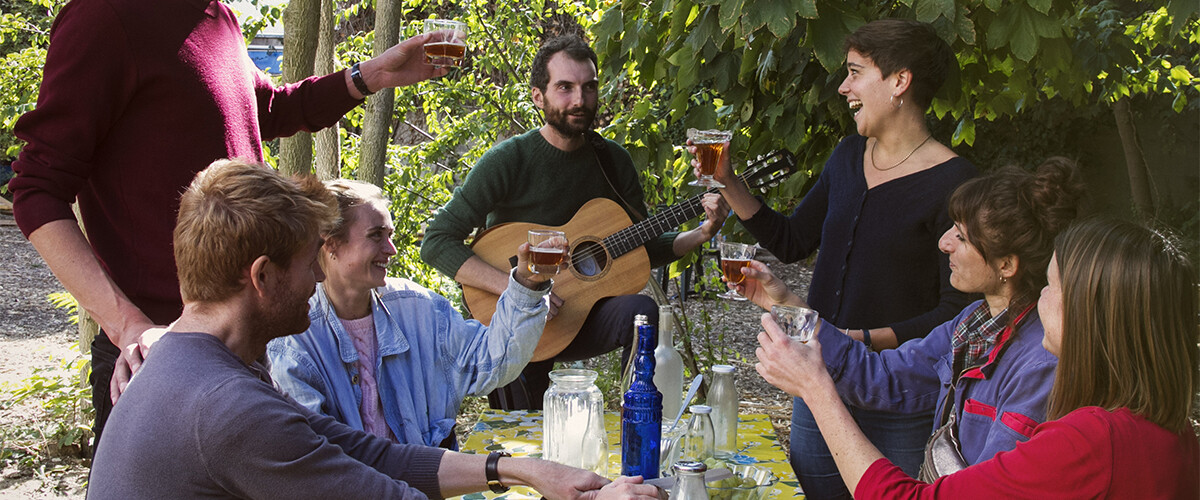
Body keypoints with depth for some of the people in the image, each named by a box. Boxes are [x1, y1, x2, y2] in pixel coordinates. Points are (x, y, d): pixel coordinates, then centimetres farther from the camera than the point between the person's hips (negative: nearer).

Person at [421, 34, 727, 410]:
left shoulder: (613, 160, 3)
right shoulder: (509, 161, -12)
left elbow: (645, 249, 13)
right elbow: (437, 242, -17)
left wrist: (701, 235, -6)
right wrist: (516, 288, -27)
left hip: (587, 315, 4)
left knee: (641, 310, -28)